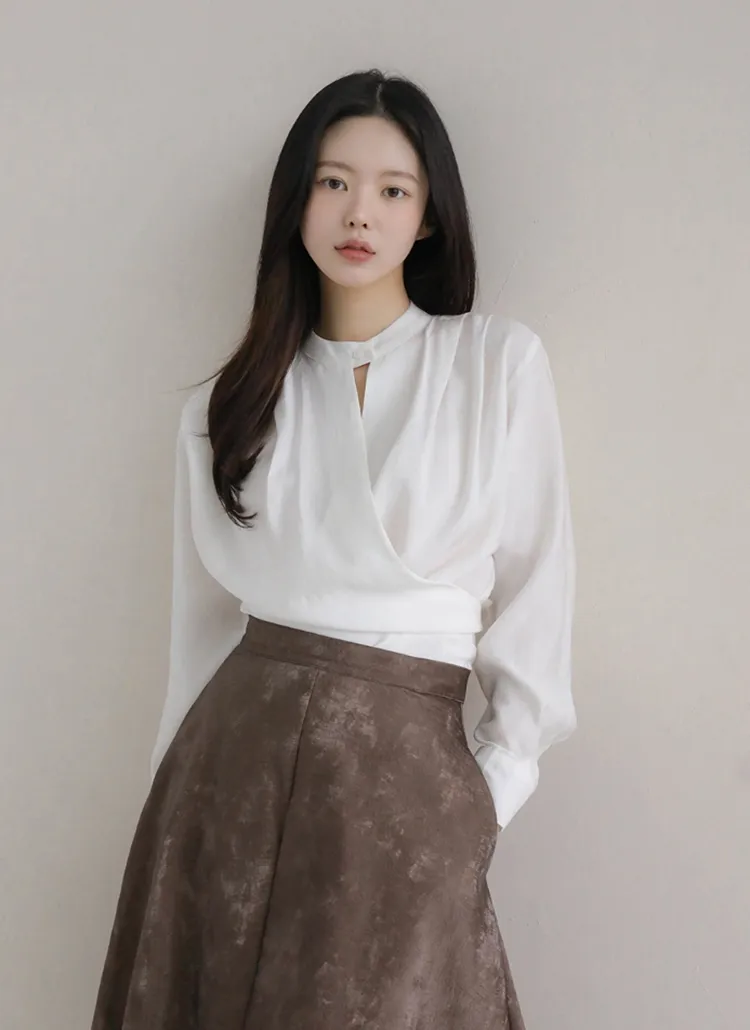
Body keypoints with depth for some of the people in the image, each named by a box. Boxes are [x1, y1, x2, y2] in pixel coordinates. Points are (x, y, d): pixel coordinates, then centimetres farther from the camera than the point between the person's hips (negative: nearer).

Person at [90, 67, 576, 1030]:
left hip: (404, 771, -2)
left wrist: (494, 783, -1)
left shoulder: (500, 362, 0)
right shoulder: (223, 408, 6)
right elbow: (205, 616, 10)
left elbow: (534, 588, 1)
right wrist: (177, 795, 11)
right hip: (236, 755, 2)